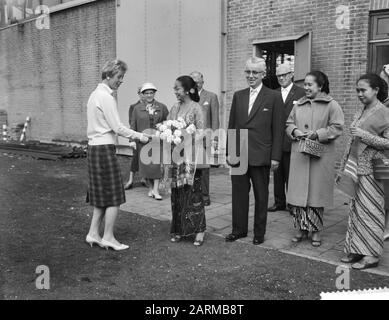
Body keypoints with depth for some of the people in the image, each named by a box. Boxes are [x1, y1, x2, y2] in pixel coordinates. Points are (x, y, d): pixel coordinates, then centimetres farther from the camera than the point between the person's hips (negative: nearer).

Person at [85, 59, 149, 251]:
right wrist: (140, 137, -8)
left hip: (94, 147, 10)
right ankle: (108, 237, 6)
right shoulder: (106, 96, -13)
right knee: (114, 196, -1)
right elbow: (117, 128, -15)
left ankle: (93, 233, 20)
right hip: (104, 148, -10)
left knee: (102, 193, 15)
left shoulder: (96, 94, 16)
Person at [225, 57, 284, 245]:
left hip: (260, 156, -4)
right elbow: (231, 126, 11)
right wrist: (229, 151, 6)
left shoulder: (273, 97, -2)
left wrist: (275, 157, -8)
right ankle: (239, 229, 25)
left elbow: (278, 129, -4)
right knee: (238, 194, 10)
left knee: (261, 196, 9)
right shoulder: (238, 96, 10)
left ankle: (259, 232, 23)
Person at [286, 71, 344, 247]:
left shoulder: (331, 105, -2)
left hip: (320, 156, -4)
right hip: (299, 155, 4)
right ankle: (302, 228, 17)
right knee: (298, 191, 3)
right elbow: (289, 123, 16)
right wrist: (295, 131, -5)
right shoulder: (299, 104, 12)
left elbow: (337, 128, -7)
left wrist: (317, 134, -17)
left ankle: (315, 231, 17)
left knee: (316, 192, 3)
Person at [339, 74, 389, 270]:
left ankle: (372, 255, 9)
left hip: (372, 169, -7)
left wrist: (365, 135, -19)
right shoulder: (361, 112, 14)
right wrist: (343, 168, 17)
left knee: (370, 210, -2)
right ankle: (356, 250, 21)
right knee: (356, 209, 10)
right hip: (356, 167, 7)